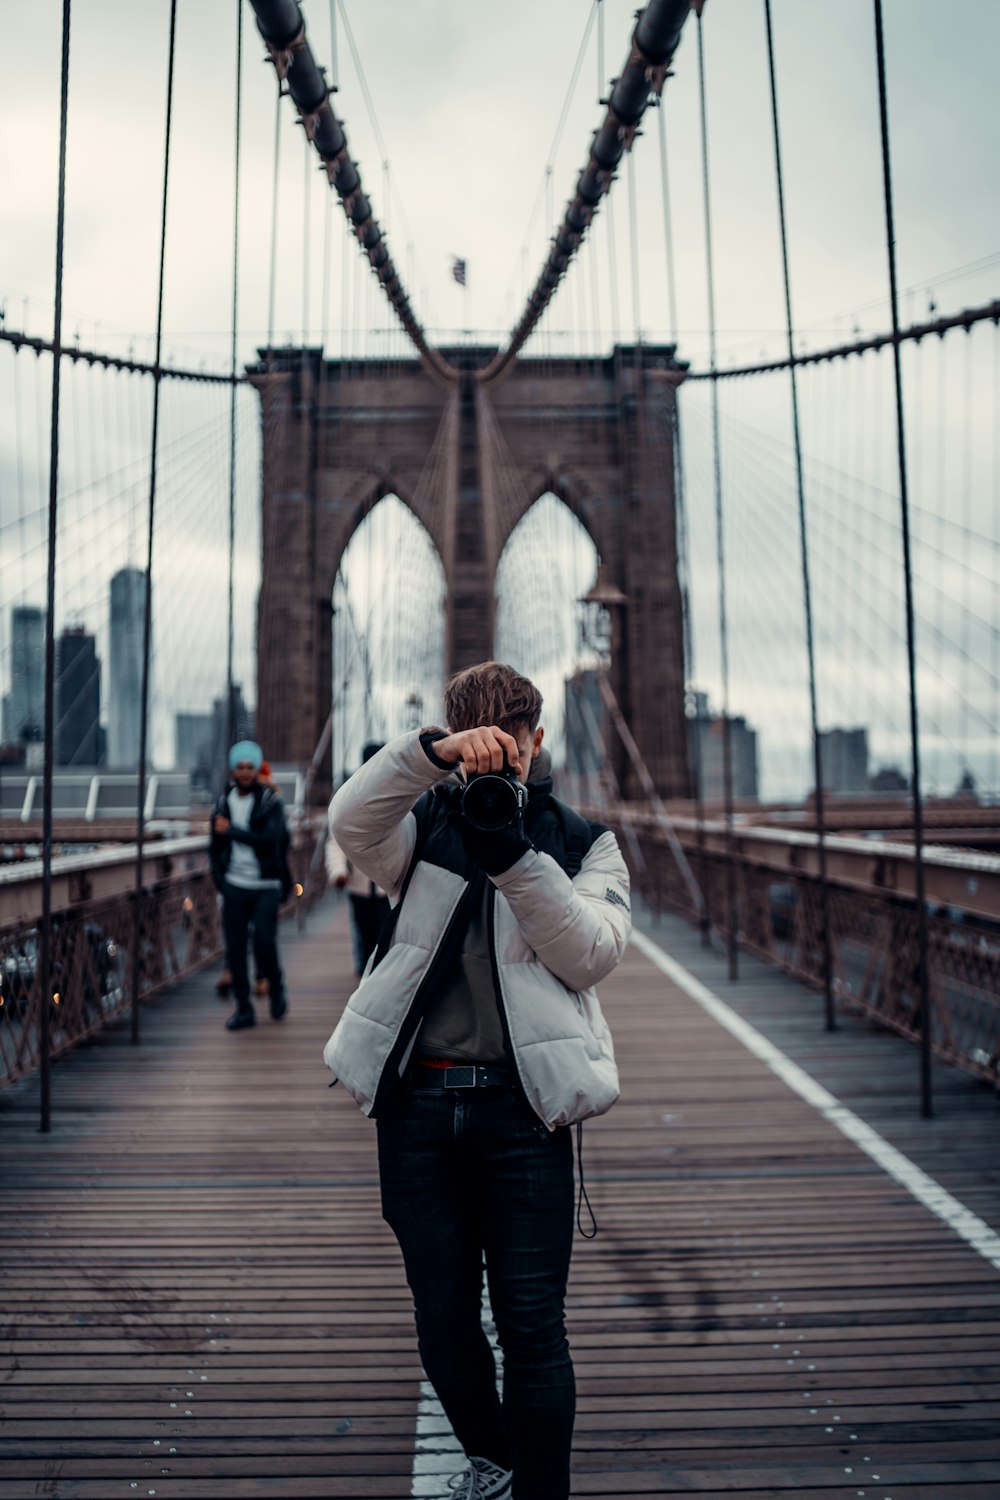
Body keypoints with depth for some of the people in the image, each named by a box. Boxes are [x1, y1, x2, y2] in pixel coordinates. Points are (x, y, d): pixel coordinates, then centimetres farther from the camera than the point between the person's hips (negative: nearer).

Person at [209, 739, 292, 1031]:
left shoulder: (271, 801, -3)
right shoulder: (224, 802, 9)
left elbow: (270, 840, -18)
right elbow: (215, 846, 16)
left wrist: (232, 831, -15)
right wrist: (219, 877, 4)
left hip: (266, 886, -3)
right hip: (234, 886, 3)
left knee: (264, 942, -12)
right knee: (235, 949, 2)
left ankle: (276, 988, 17)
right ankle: (243, 1008, 12)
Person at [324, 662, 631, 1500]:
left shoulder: (584, 844, 8)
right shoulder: (425, 827, 10)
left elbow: (594, 953, -7)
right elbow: (350, 821, -12)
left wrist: (517, 861, -18)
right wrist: (430, 752, -26)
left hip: (522, 1107, -2)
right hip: (417, 1104, 2)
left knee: (532, 1328, -2)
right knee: (444, 1326, 13)